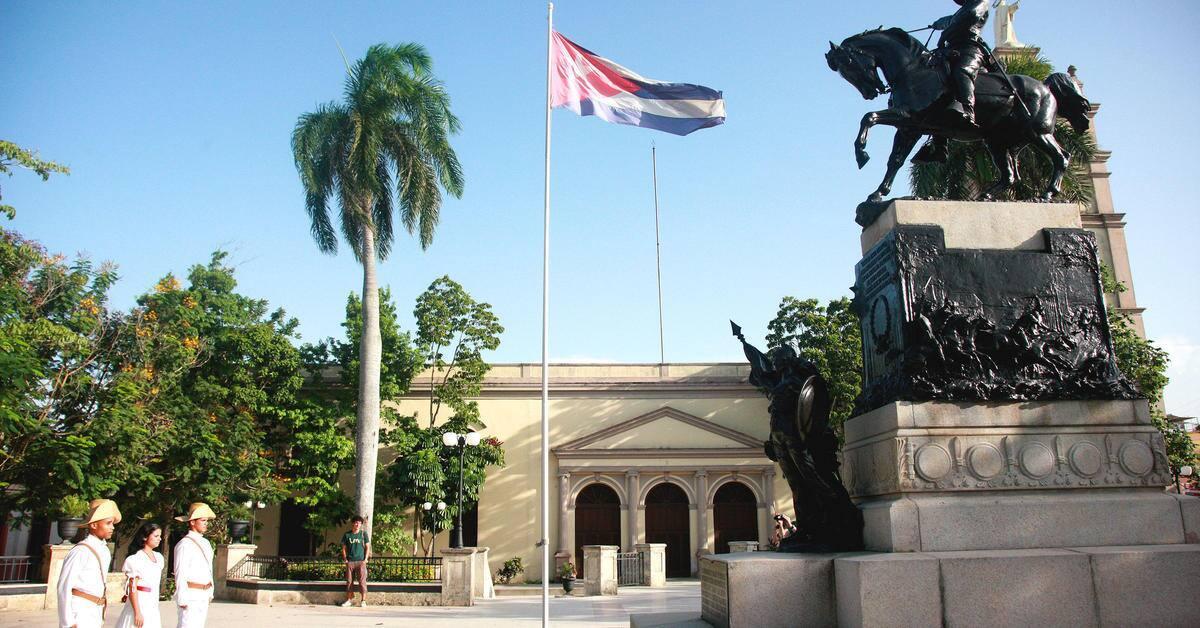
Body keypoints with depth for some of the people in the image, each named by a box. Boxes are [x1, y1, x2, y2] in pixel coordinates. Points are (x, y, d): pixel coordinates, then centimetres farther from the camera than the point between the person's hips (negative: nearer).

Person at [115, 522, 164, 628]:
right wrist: (137, 613, -18)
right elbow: (132, 588, -14)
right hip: (139, 603, -7)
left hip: (153, 606, 7)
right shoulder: (136, 559, -10)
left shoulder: (159, 558, 11)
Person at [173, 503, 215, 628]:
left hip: (204, 596, 8)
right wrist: (182, 599, -16)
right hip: (191, 595, -8)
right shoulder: (184, 545, -11)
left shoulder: (206, 543, 13)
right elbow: (180, 574, -14)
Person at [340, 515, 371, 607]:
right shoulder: (347, 535, 6)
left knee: (362, 581, -4)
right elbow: (344, 548, 11)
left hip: (361, 561, -2)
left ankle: (363, 601, 0)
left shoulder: (364, 534, 3)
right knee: (349, 581, 6)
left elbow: (367, 547, 5)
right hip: (350, 562, 2)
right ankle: (350, 599, 17)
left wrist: (365, 559, -3)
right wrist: (345, 559, 2)